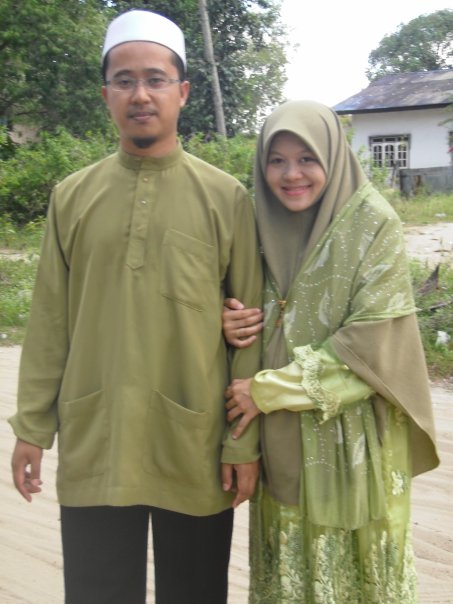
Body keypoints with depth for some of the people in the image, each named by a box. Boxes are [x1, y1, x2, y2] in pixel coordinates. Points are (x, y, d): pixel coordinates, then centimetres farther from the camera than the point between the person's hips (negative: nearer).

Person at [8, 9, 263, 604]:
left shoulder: (226, 198, -3)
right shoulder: (72, 196, 4)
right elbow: (50, 324, 6)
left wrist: (245, 444, -5)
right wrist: (32, 427, 4)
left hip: (196, 453, -1)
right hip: (92, 449, 2)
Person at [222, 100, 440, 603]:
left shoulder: (373, 224, -10)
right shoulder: (263, 225, 4)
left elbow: (374, 341, -16)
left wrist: (269, 391, -15)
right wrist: (230, 325, -12)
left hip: (352, 441, -4)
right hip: (282, 445, 4)